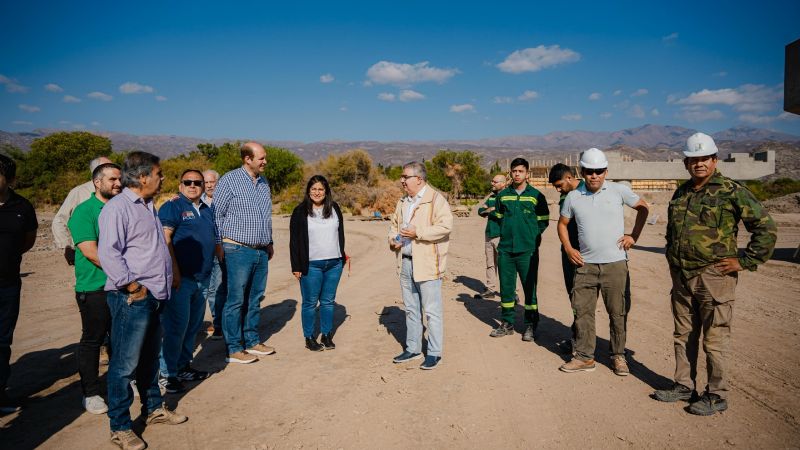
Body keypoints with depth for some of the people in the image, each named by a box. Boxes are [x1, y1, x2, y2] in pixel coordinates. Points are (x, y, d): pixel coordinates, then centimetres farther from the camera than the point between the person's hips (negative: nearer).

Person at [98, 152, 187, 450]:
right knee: (125, 364, 0)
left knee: (150, 358, 20)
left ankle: (154, 408, 34)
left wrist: (168, 279, 18)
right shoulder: (117, 207, -13)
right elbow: (108, 253, -21)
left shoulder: (147, 206, 16)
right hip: (132, 299, -9)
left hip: (154, 297, 9)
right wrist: (133, 287, -19)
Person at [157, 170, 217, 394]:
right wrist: (174, 271, -21)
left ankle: (184, 367, 28)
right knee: (176, 327, -5)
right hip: (180, 279, -8)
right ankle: (167, 374, 6)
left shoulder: (207, 210, 17)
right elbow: (165, 239, -15)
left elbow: (214, 240, 24)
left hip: (202, 279, 8)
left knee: (193, 326, 15)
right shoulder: (172, 207, -6)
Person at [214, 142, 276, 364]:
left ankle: (252, 342, 24)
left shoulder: (264, 183, 14)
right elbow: (216, 214, -7)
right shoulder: (229, 180, -7)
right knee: (236, 301, -2)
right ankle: (234, 349, 7)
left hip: (261, 252, 7)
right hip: (238, 250, -7)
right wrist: (218, 245, -10)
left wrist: (269, 242, 21)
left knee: (255, 299, 13)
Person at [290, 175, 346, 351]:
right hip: (311, 265, -3)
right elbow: (294, 240, -1)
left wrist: (341, 257, 12)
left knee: (328, 301, 10)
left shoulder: (334, 209, 9)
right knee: (310, 303, 4)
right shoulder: (300, 212, -1)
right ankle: (309, 338, 15)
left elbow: (340, 233, 16)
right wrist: (296, 266, -5)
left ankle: (327, 335, 22)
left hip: (334, 264, 3)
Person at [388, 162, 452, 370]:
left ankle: (434, 353, 12)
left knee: (431, 310, 0)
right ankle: (413, 348, 29)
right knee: (410, 309, 16)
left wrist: (417, 232, -22)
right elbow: (394, 223, 26)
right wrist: (393, 239, 5)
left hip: (427, 262, -8)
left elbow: (445, 225, -20)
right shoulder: (403, 202, 15)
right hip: (405, 261, 8)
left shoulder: (436, 199, -9)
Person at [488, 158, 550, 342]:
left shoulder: (536, 195, 1)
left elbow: (543, 221, 6)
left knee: (530, 288, 1)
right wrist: (507, 232, 11)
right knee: (506, 287, 8)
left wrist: (531, 235, -1)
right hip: (505, 249, 3)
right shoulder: (502, 195, 10)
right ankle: (507, 324, 21)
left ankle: (530, 325, 13)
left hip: (528, 250, -3)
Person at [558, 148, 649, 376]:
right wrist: (568, 248, 2)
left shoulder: (619, 191, -1)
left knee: (617, 313, 7)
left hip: (615, 263, -1)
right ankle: (584, 357, 16)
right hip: (585, 264, 2)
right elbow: (562, 224, 15)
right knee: (582, 311, 4)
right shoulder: (573, 197, 3)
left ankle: (618, 356, 22)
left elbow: (643, 208, 12)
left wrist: (634, 236, 4)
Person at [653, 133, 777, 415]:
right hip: (681, 276, 7)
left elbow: (766, 229, -7)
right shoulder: (681, 193, 13)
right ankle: (684, 386, 28)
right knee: (683, 335, 15)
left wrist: (744, 261, -9)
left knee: (715, 339, 1)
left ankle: (716, 396, 14)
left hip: (714, 276, -7)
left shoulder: (732, 191, -7)